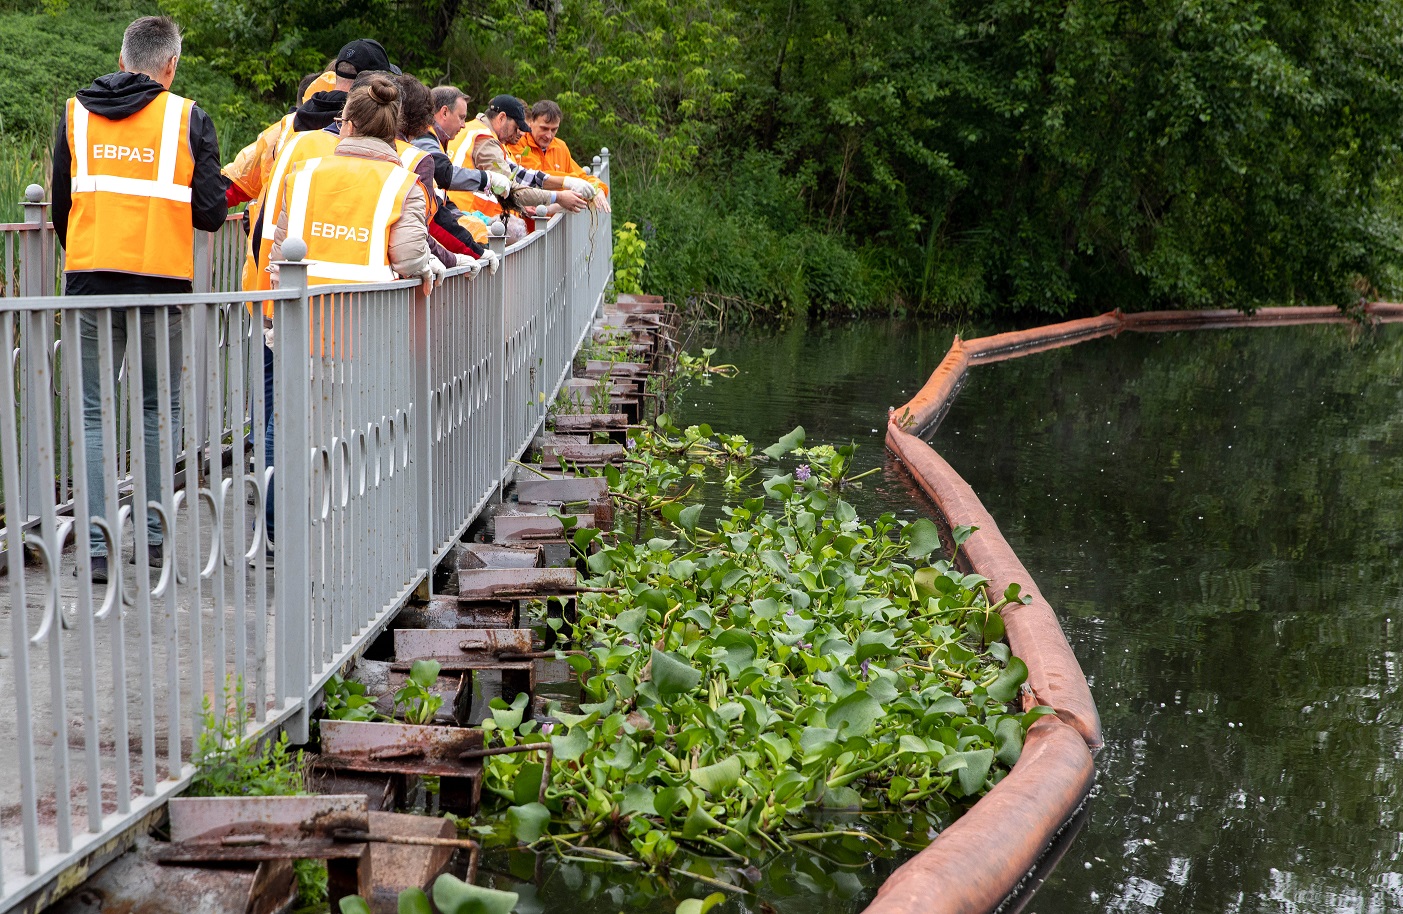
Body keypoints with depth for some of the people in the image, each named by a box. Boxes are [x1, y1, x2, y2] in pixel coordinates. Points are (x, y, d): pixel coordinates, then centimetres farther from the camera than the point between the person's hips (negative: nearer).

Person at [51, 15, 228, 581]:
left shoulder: (75, 114, 8)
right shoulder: (188, 119, -1)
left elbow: (60, 207, 12)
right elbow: (210, 212, -2)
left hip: (89, 280, 1)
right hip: (163, 283, -1)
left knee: (94, 412, 4)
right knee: (159, 408, 12)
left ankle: (96, 546, -3)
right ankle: (153, 535, 14)